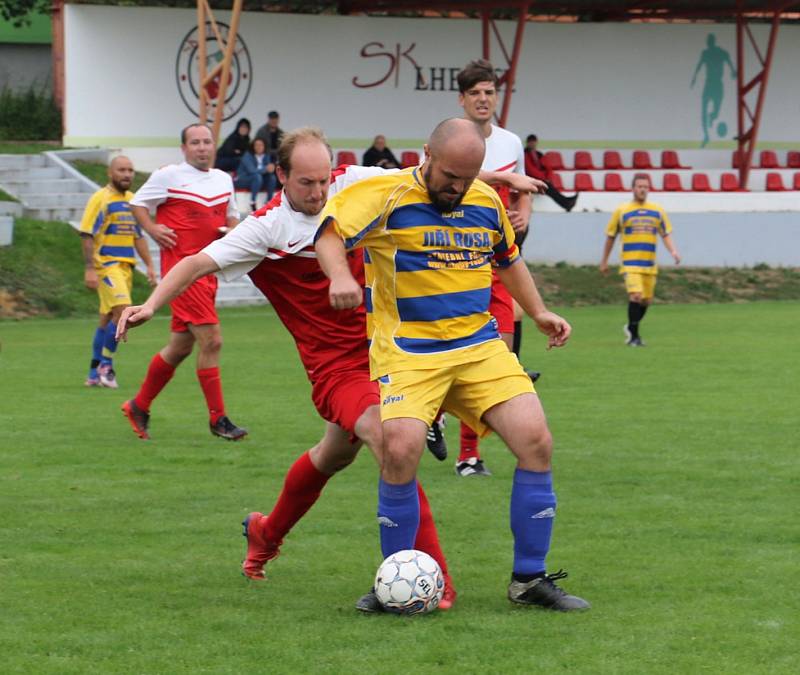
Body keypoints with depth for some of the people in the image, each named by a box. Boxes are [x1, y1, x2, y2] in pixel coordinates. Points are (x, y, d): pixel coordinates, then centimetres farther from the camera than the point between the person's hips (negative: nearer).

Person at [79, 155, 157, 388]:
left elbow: (138, 236, 22)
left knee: (108, 318, 9)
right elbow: (87, 235, -12)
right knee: (123, 310, -19)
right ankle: (106, 365, -10)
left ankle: (95, 373, 15)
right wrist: (89, 269, -18)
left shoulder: (132, 199, 14)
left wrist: (149, 265, 15)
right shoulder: (100, 199, -8)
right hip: (106, 264, -7)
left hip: (126, 266, 7)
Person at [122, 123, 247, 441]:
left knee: (180, 348, 13)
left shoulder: (224, 180, 14)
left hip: (209, 270, 7)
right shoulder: (168, 176, -3)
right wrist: (152, 229, -9)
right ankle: (217, 419, -8)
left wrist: (232, 229, 5)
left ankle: (139, 406, 30)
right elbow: (138, 203, 7)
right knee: (211, 341, -15)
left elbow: (231, 215, 27)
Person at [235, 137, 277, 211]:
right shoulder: (248, 155, -15)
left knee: (272, 177, -20)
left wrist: (271, 168, -28)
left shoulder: (267, 156, 1)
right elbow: (251, 170, -28)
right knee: (257, 176, -35)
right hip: (243, 180, -5)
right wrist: (266, 169, -37)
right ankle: (252, 202, -34)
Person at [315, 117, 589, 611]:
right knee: (402, 450, -27)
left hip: (481, 346, 5)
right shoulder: (388, 195, -8)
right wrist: (340, 275, -31)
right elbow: (329, 235, -12)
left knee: (536, 441, -10)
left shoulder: (487, 202, 10)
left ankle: (529, 579, 4)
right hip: (407, 350, -5)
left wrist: (539, 312, 20)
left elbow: (508, 259, 27)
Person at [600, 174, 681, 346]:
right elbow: (611, 236, 10)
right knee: (636, 296, -19)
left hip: (650, 265, 4)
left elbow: (666, 234, 11)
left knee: (646, 300, 7)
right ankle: (633, 336, -9)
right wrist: (604, 261, 12)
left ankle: (631, 328, 31)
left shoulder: (657, 211, 10)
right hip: (630, 264, -4)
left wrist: (673, 251, -8)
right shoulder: (622, 211, 3)